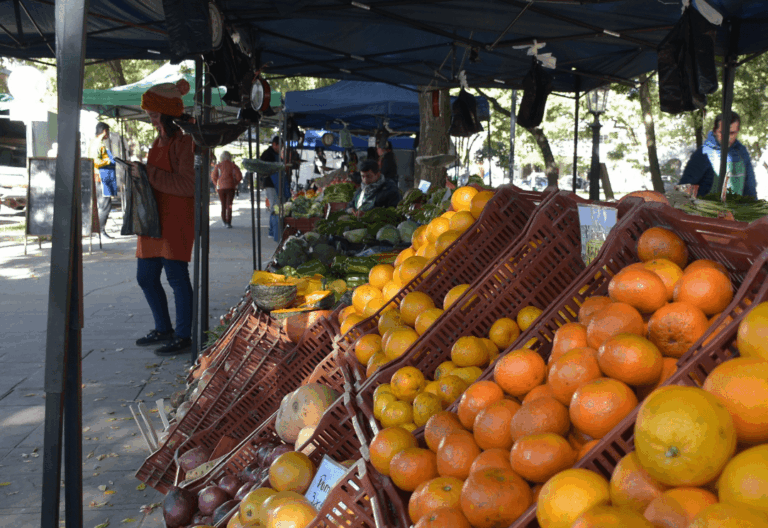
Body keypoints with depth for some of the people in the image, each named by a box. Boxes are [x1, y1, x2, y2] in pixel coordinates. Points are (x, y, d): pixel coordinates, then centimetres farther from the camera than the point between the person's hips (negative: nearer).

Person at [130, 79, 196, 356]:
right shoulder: (159, 141, 16)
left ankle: (183, 335, 4)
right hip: (153, 218, 9)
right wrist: (139, 172, 9)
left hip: (176, 218, -9)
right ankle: (163, 329, 26)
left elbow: (187, 184, -19)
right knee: (146, 276, 12)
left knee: (176, 276, -6)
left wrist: (149, 173, -19)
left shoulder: (183, 142, -10)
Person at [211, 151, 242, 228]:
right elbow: (239, 176, -3)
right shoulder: (233, 165, 1)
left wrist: (217, 184, 13)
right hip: (230, 187, -1)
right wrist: (235, 183, 10)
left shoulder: (218, 165, 3)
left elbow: (213, 176, 1)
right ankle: (228, 222, -10)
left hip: (221, 187, 1)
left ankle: (224, 222, 15)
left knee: (223, 205, 12)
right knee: (229, 205, -2)